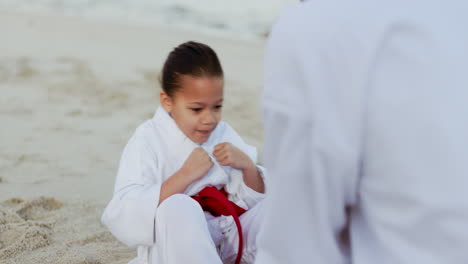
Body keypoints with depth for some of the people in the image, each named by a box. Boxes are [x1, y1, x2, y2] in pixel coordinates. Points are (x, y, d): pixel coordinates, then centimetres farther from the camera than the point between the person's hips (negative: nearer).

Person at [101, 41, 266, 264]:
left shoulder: (223, 134, 5)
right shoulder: (148, 140, -10)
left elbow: (254, 200, 8)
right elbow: (123, 219, -23)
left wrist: (248, 166, -12)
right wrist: (185, 175, -26)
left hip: (228, 241, 5)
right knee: (178, 207, -34)